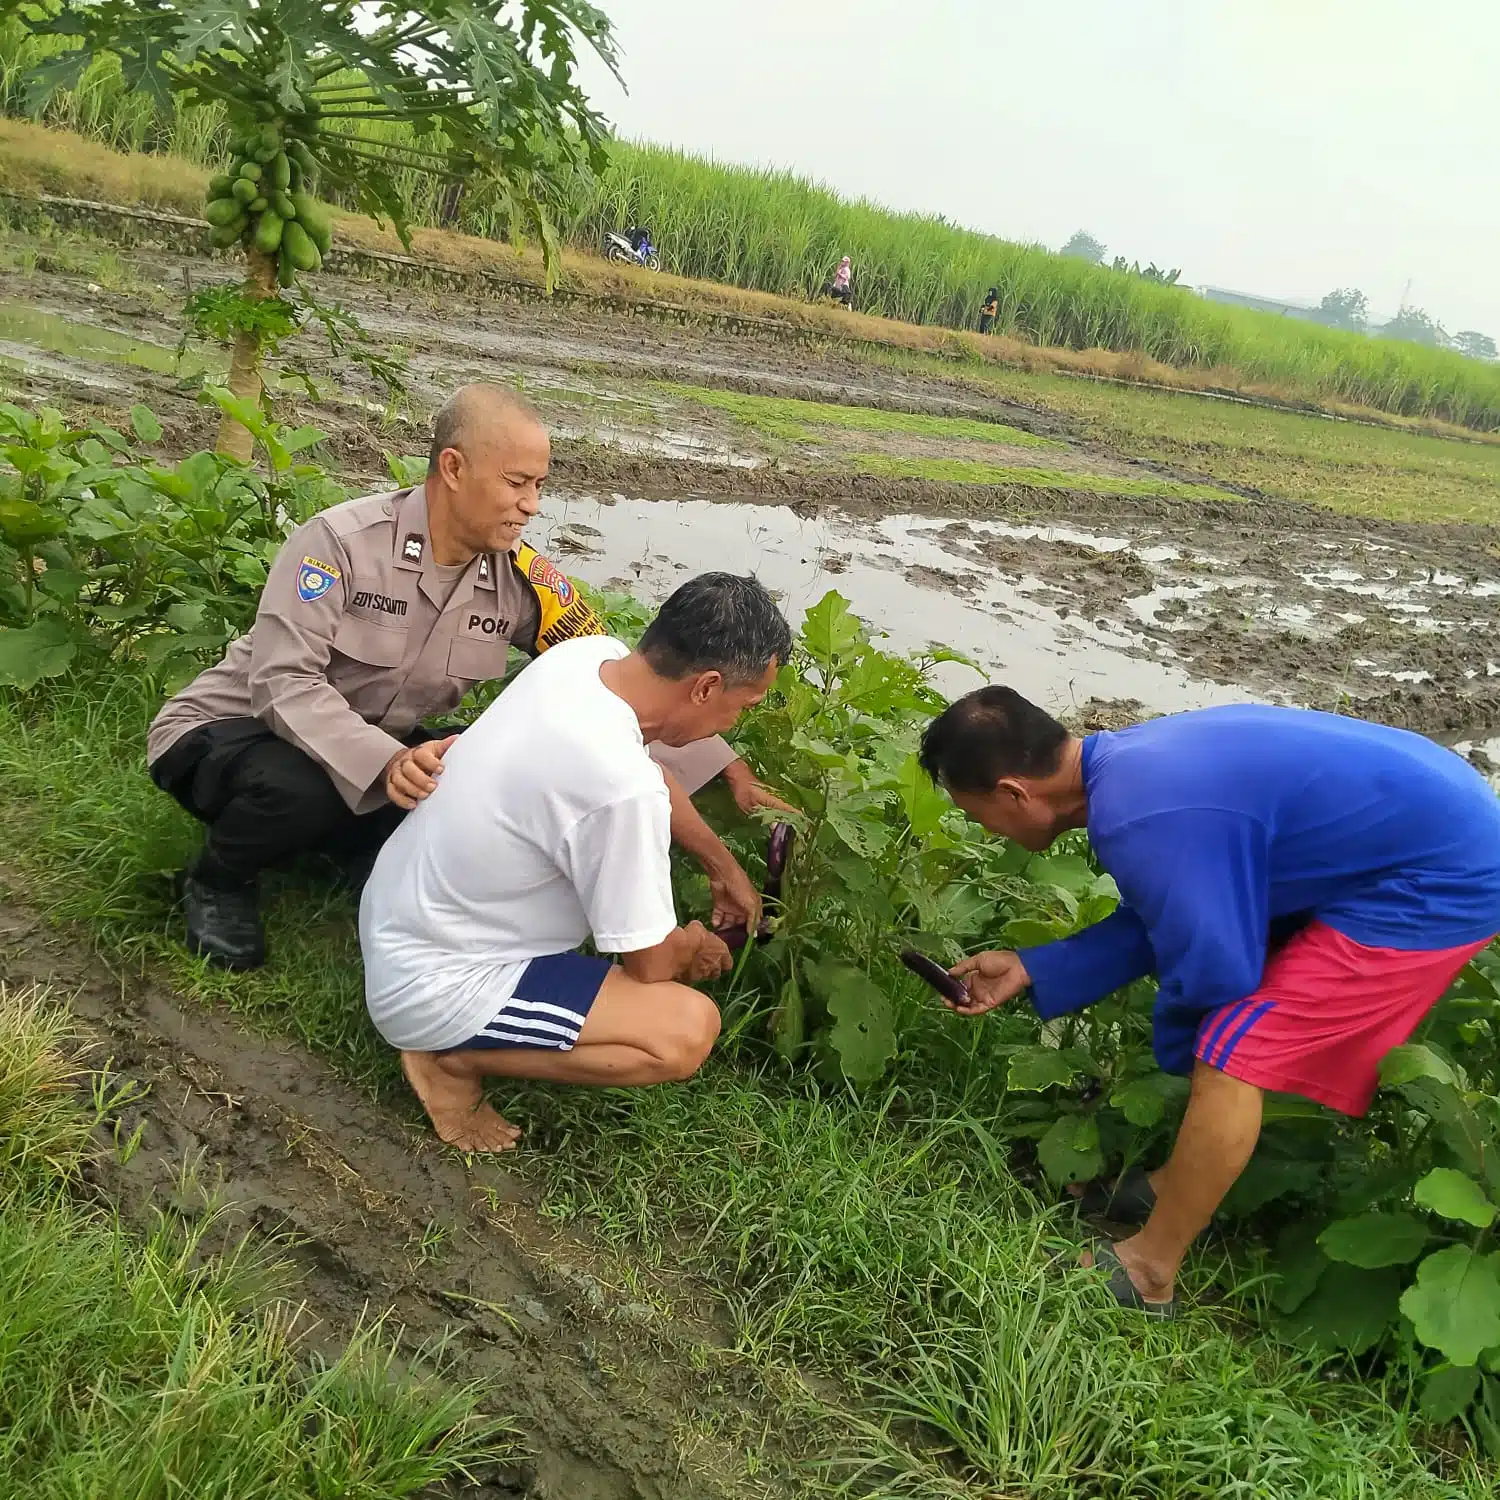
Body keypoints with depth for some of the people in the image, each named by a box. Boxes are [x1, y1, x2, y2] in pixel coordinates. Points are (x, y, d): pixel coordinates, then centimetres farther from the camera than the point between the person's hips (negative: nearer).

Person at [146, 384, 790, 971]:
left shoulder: (520, 579, -10)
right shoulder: (342, 541, -25)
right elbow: (285, 684, -30)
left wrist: (731, 772, -15)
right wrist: (385, 763, -47)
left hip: (381, 747, 4)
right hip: (231, 731, -4)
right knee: (299, 786, -38)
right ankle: (218, 880, -4)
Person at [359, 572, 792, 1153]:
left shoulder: (587, 653, -10)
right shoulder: (623, 789, -33)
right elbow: (651, 964, -17)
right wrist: (694, 948, 6)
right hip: (427, 990, -9)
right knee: (688, 1030, -21)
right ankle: (454, 1059, -4)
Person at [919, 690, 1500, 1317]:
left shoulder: (1140, 819, -28)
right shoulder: (1131, 763, 3)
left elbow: (1209, 966, -19)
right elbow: (1167, 918, 12)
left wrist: (1172, 1046, 3)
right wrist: (1030, 971, 10)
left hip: (1438, 884, -10)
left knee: (1229, 1058, -9)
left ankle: (1147, 1273, 7)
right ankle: (1180, 1186, 31)